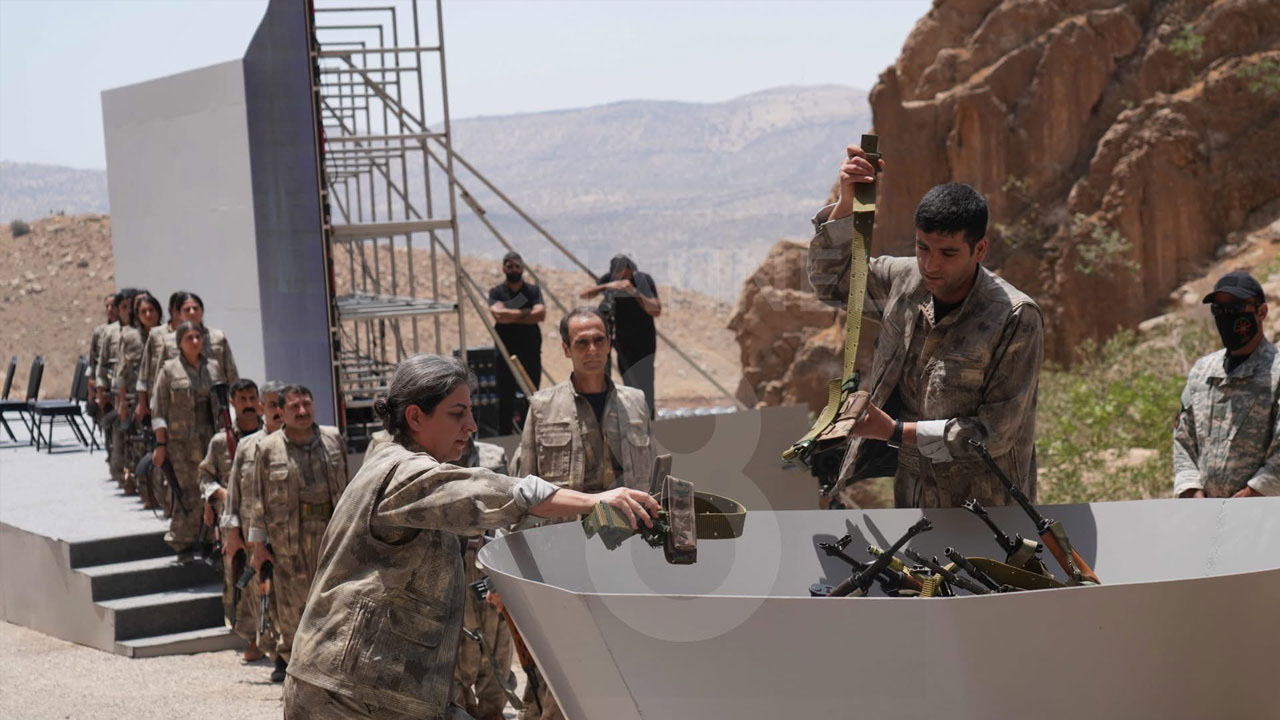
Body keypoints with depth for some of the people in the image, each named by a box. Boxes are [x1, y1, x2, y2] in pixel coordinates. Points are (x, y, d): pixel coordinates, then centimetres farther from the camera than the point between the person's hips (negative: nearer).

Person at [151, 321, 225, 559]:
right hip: (181, 441, -4)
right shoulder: (169, 370, 0)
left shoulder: (214, 367, 11)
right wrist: (160, 444, -7)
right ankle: (183, 545, 5)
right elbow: (159, 411, -1)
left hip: (212, 438, 4)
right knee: (187, 494, -7)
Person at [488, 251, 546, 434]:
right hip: (506, 353, -1)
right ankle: (504, 437, 5)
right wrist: (526, 312, -10)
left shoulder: (533, 290, 7)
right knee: (505, 397, 1)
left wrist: (511, 316, -12)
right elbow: (499, 314, -17)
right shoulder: (496, 292, 3)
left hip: (531, 352, 2)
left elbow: (541, 314, -10)